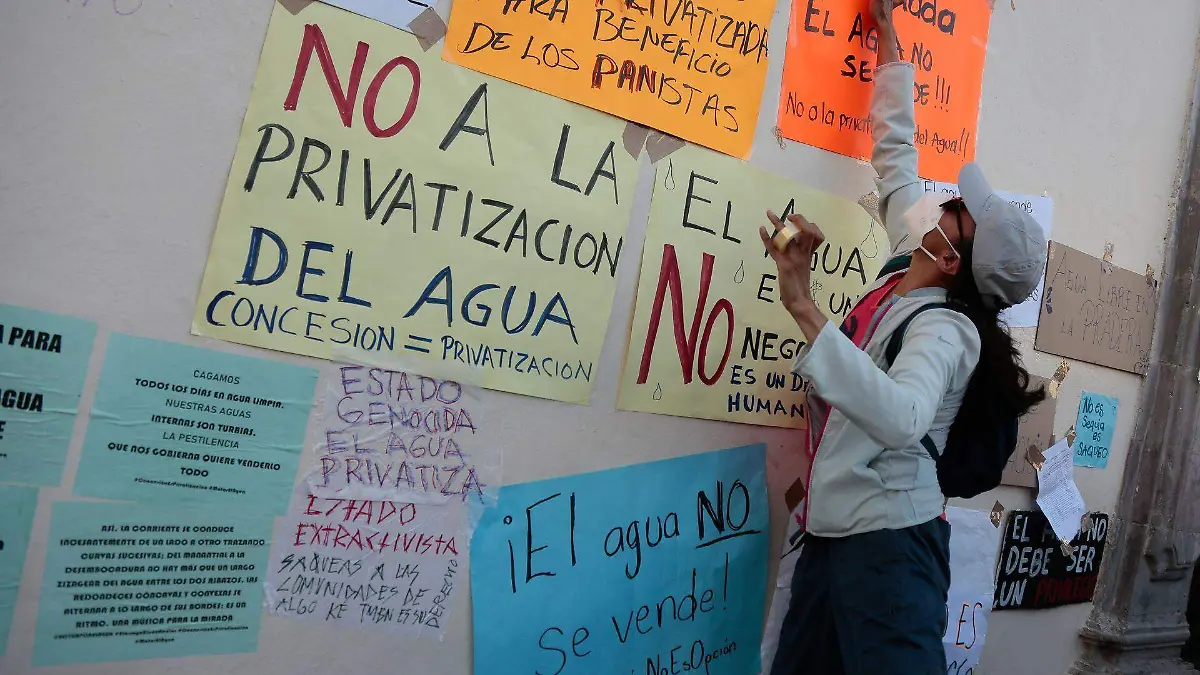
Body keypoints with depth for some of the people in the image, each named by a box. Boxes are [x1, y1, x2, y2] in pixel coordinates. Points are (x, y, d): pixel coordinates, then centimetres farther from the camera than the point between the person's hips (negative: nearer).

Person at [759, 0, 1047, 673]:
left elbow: (900, 419, -39)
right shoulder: (908, 271, 5)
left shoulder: (946, 329, -17)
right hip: (833, 533, 8)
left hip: (890, 542, -8)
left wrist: (804, 307, -43)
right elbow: (896, 156, 17)